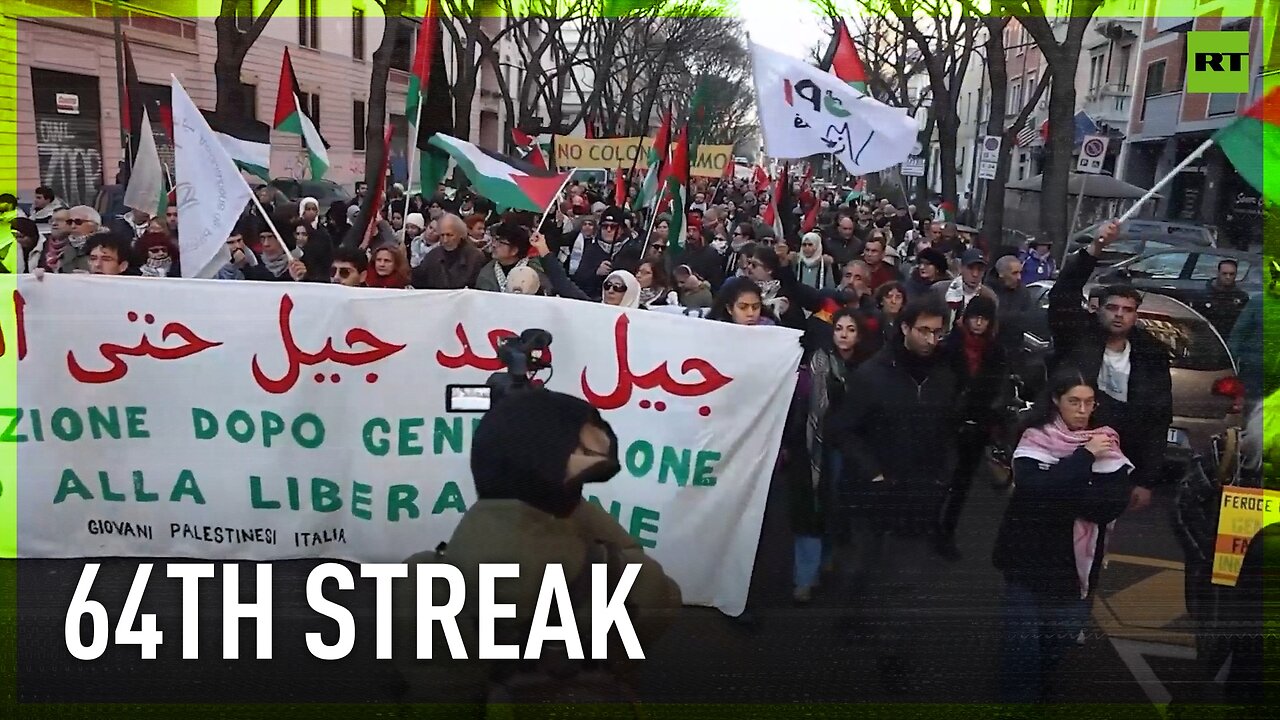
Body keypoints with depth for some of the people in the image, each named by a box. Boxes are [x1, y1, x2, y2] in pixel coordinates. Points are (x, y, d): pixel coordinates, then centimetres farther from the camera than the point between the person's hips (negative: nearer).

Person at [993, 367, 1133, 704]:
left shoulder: (1105, 443, -2)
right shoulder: (1034, 439, -8)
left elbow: (1114, 503, -12)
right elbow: (1033, 490, -25)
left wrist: (1057, 495, -19)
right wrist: (1085, 456, -23)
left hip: (1076, 563, 3)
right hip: (1029, 559, -2)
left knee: (1065, 644, 14)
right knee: (1022, 645, 2)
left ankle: (1049, 695, 37)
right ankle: (1016, 698, 21)